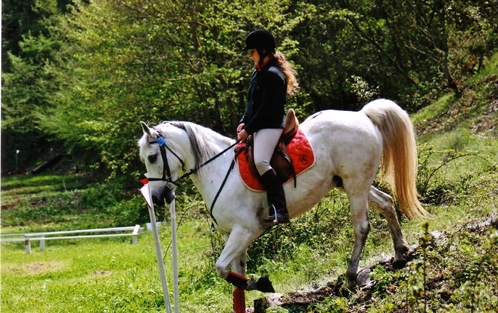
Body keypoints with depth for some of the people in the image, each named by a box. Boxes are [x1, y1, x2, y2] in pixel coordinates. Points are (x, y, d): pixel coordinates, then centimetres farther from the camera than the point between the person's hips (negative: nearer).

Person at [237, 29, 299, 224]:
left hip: (270, 126, -11)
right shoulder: (258, 71, 16)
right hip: (259, 126, 11)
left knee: (260, 161, -29)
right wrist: (244, 122, 5)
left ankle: (280, 210, -33)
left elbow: (266, 109, -19)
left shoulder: (272, 74, -15)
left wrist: (248, 130, -16)